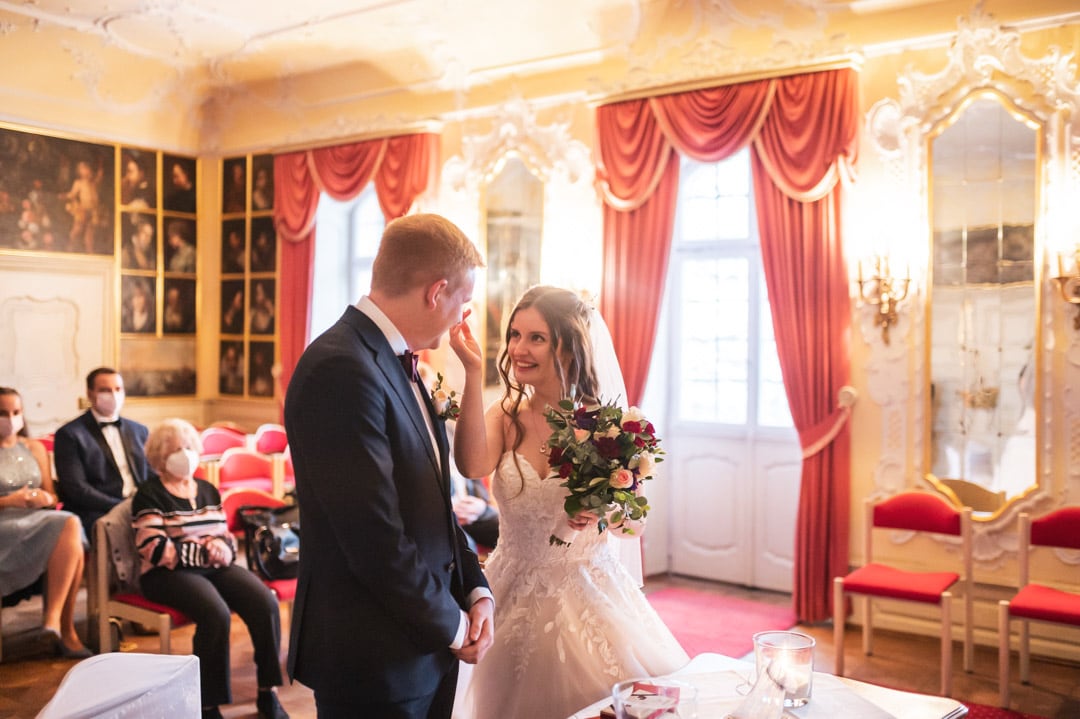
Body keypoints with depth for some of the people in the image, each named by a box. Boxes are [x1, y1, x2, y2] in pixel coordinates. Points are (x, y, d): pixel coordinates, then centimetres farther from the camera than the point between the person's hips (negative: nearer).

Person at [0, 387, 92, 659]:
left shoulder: (34, 448, 20)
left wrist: (45, 499, -4)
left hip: (38, 520, 5)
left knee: (74, 544, -32)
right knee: (69, 525, -34)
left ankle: (54, 619, -29)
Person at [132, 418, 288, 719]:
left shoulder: (208, 490, 19)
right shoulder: (150, 494, 0)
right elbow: (152, 548, -11)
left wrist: (222, 547, -6)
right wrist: (204, 553, -16)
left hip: (215, 567, 5)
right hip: (170, 572, -5)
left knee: (266, 602, -22)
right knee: (216, 613, -34)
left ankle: (267, 693, -12)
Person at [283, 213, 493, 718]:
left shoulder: (392, 363, 7)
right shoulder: (343, 371, -23)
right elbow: (376, 540, -25)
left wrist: (476, 590, 1)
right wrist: (451, 627, -12)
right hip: (376, 659, -8)